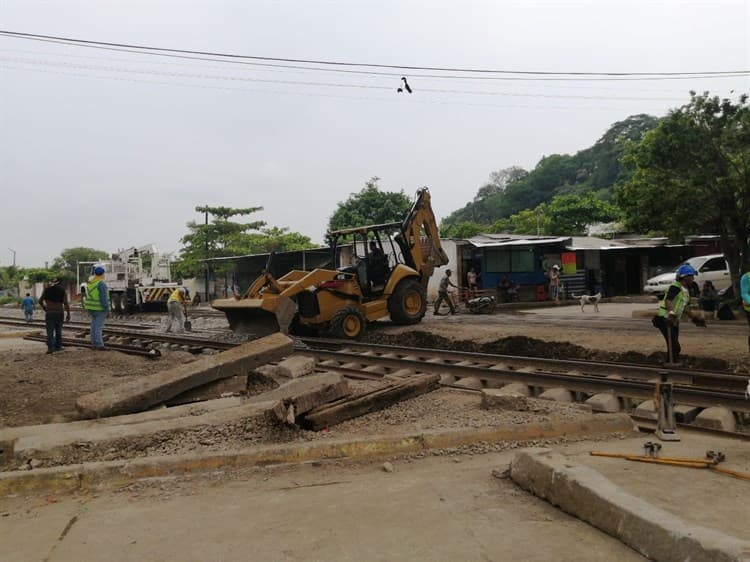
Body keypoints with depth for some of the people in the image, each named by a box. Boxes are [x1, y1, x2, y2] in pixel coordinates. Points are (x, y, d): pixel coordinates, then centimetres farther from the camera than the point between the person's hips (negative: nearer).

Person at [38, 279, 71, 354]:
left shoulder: (46, 290, 4)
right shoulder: (63, 291, 2)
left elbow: (40, 301, 1)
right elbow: (66, 303, -7)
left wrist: (44, 309, 18)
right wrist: (68, 314, -5)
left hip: (49, 313, -1)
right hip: (59, 313, 1)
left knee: (50, 331, -2)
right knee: (58, 330, 14)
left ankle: (50, 348, -13)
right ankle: (58, 346, 16)